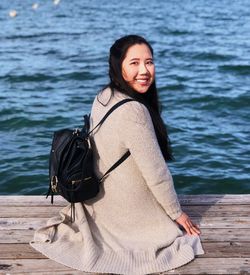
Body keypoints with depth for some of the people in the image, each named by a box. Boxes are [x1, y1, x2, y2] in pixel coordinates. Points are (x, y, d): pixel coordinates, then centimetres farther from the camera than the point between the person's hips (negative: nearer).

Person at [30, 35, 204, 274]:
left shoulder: (103, 97, -2)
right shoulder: (133, 111, -30)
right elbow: (156, 173, -23)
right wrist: (177, 213, -7)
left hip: (101, 199, 8)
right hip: (131, 212, -7)